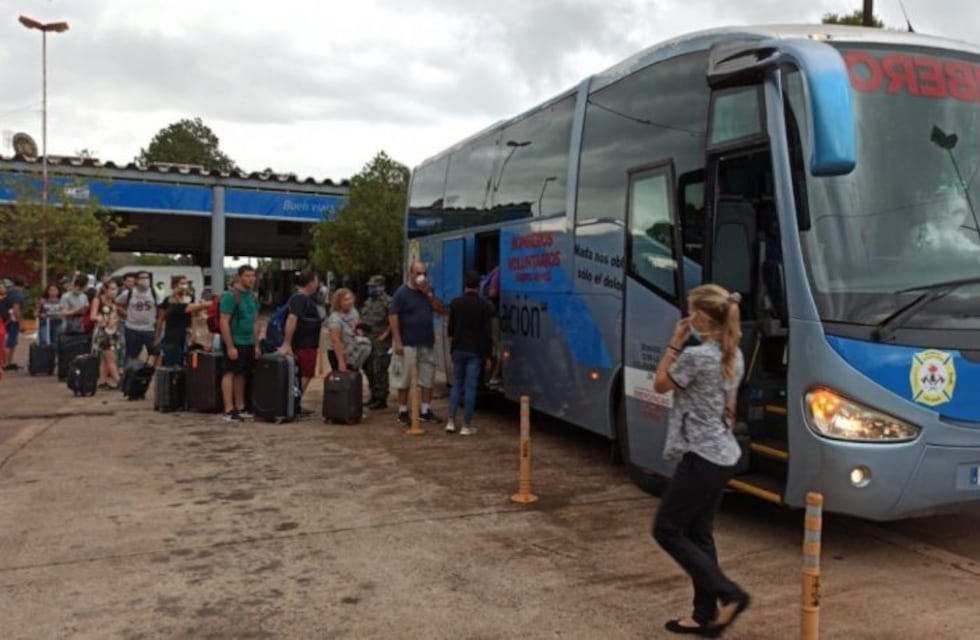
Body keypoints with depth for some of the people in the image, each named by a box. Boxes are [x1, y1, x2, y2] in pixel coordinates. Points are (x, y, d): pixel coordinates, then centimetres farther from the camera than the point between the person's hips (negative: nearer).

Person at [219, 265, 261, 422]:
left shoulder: (253, 297, 12)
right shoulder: (230, 296, -11)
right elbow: (224, 322, -15)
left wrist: (256, 344, 13)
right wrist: (230, 346, -19)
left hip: (248, 343, 7)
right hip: (234, 342, -7)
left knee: (241, 374, 11)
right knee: (230, 373, -3)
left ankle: (240, 408, 17)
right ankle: (229, 411, -2)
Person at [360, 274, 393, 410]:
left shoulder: (388, 301, -10)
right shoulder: (368, 301, 18)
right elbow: (362, 318, 26)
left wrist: (385, 334, -17)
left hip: (381, 343, -9)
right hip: (368, 342, 9)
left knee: (379, 371, -7)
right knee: (369, 369, 14)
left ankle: (381, 399, 1)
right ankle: (374, 396, 27)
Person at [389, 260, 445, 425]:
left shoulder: (429, 291, 13)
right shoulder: (402, 292, -5)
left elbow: (442, 310, 6)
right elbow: (393, 317, -10)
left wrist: (429, 294, -6)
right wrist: (397, 341, -16)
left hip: (427, 343, 6)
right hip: (407, 343, -5)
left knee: (428, 377, 7)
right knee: (404, 379, 0)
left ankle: (426, 410, 16)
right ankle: (403, 411, 10)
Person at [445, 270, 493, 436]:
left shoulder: (456, 303, 0)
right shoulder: (485, 306, -5)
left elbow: (450, 328, 4)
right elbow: (487, 332, -5)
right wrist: (487, 354, 2)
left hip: (459, 349, 2)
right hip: (475, 351, -2)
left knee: (456, 384, 14)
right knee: (470, 386, 1)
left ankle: (451, 421, 8)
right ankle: (466, 425, 2)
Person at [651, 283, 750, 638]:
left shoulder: (695, 356, -21)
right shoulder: (734, 356, 8)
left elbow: (660, 384, -3)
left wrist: (675, 343, -3)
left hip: (701, 456, -9)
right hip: (724, 455, 9)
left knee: (667, 530, 3)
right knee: (699, 533, 15)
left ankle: (728, 595, 1)